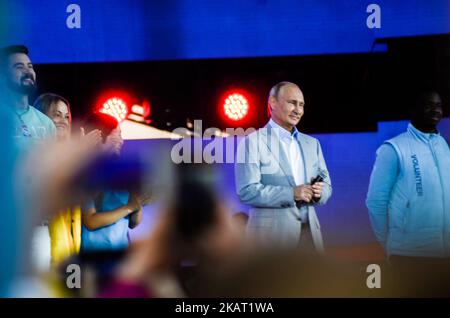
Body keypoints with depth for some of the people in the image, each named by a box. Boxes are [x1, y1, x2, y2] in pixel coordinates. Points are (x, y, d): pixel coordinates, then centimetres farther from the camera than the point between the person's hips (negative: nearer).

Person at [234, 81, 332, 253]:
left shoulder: (312, 143, 18)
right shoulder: (253, 141, -2)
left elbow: (326, 185, 18)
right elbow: (246, 191, -11)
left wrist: (319, 191, -6)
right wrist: (291, 194, -18)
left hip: (310, 232, 5)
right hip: (271, 233, -5)